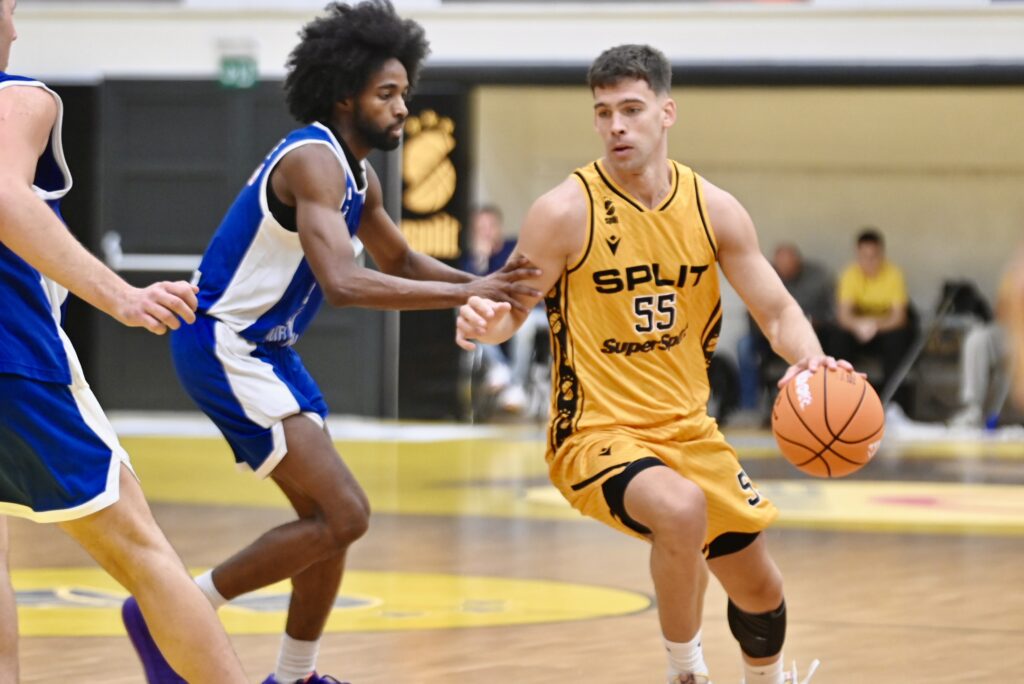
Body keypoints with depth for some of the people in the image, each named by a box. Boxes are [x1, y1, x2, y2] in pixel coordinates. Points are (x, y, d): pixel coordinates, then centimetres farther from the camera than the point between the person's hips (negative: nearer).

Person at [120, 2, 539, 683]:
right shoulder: (313, 160, -21)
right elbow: (343, 283, -33)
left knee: (331, 520, 14)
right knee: (344, 515, -14)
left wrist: (486, 286, 12)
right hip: (223, 346, -10)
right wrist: (464, 294, -31)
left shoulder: (357, 175, 11)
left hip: (267, 348, 10)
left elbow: (400, 260, 28)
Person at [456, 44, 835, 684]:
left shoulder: (715, 209, -2)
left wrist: (811, 358, -20)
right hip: (598, 433, -5)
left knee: (760, 588, 14)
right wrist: (483, 323, -33)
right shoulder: (566, 211, -15)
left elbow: (777, 310, 2)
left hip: (689, 428, 5)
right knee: (682, 509, -35)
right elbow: (510, 308, -9)